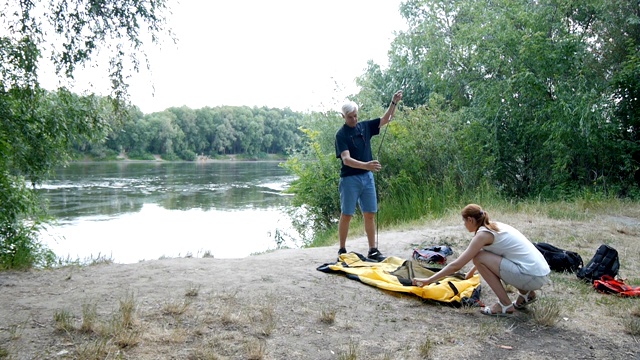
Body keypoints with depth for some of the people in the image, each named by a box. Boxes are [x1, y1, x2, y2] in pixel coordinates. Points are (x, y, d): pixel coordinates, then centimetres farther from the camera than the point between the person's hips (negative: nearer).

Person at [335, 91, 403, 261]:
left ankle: (373, 250, 13)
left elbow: (385, 119, 9)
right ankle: (342, 250, 12)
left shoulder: (365, 127, 6)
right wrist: (366, 165, -37)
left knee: (370, 214, 6)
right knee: (346, 215, 1)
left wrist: (394, 102, -8)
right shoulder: (341, 134, -11)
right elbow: (346, 159, -22)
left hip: (367, 177, 5)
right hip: (350, 179, -5)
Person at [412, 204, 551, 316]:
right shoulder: (495, 226, 15)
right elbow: (487, 256, 36)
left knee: (479, 258, -8)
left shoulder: (483, 234, -10)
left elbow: (456, 265, -11)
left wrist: (428, 280, -3)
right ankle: (526, 294, 21)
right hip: (541, 273, 9)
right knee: (484, 256, 21)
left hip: (533, 276, -9)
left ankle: (505, 305, -2)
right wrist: (471, 271, 51)